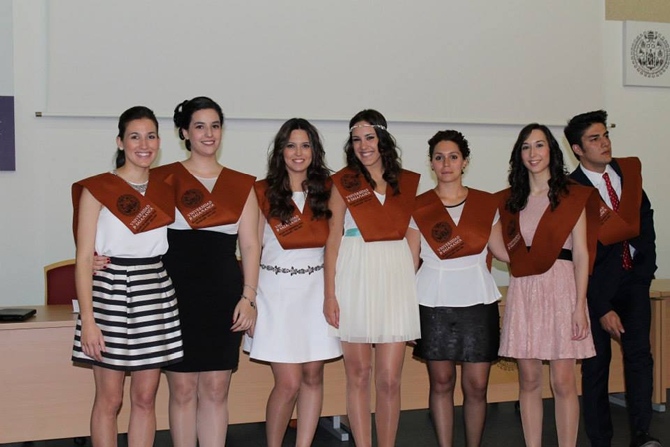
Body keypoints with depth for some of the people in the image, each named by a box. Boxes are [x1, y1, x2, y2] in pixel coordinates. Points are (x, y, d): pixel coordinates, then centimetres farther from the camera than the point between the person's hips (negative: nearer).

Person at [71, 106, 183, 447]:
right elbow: (84, 258, -7)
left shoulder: (164, 190, 9)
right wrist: (87, 320, -14)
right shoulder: (96, 189, -4)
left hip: (155, 296, 4)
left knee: (145, 398, 8)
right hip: (111, 294, -4)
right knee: (109, 399, 3)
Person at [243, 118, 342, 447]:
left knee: (313, 377, 5)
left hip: (316, 290, 3)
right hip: (277, 290, -3)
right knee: (288, 382, -6)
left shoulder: (326, 190, 7)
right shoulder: (263, 192, -1)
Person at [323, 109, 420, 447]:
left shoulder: (406, 182, 9)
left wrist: (413, 278, 3)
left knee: (389, 380, 0)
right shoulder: (344, 183, 4)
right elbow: (333, 240, 1)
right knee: (358, 375, 4)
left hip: (395, 277, 1)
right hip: (355, 278, -1)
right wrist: (329, 293, -5)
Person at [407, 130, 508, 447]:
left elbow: (501, 251, 13)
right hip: (434, 303, -1)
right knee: (441, 382, 4)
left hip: (478, 301, 1)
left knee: (476, 385, 1)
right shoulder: (419, 207, 2)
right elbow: (409, 261, 3)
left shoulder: (486, 203, 5)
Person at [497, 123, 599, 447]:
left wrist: (580, 305, -9)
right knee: (529, 380, 5)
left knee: (563, 382, -4)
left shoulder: (573, 196, 2)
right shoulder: (510, 200, 13)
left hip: (559, 288, -3)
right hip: (522, 291, 3)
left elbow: (581, 254, -2)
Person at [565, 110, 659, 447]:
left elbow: (645, 220, 13)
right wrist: (602, 309, -14)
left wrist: (645, 267, 1)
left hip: (633, 278, 4)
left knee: (639, 352, -4)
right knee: (596, 362, 2)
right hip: (598, 285, -4)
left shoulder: (629, 171, 4)